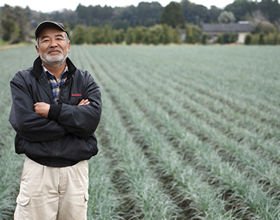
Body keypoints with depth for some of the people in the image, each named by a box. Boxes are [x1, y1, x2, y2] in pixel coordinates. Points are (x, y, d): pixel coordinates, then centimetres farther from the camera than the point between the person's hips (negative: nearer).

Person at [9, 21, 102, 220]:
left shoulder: (85, 80, 5)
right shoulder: (23, 80, 0)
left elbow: (92, 118, -11)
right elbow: (24, 124, -15)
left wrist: (53, 110, -16)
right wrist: (75, 118, -11)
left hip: (76, 170, 2)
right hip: (38, 170, -2)